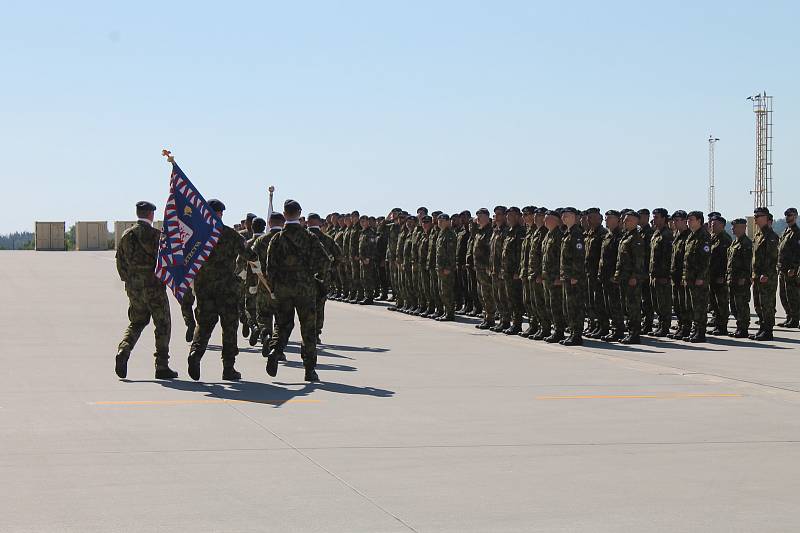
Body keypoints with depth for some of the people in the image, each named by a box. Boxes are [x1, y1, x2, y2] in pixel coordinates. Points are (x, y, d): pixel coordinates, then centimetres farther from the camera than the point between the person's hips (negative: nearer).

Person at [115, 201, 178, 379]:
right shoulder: (156, 235, -11)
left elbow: (120, 262, 10)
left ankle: (123, 351, -7)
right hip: (153, 285, -5)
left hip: (133, 287, 5)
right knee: (162, 325, 5)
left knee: (136, 322, 18)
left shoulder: (127, 235, 6)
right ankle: (162, 367, 4)